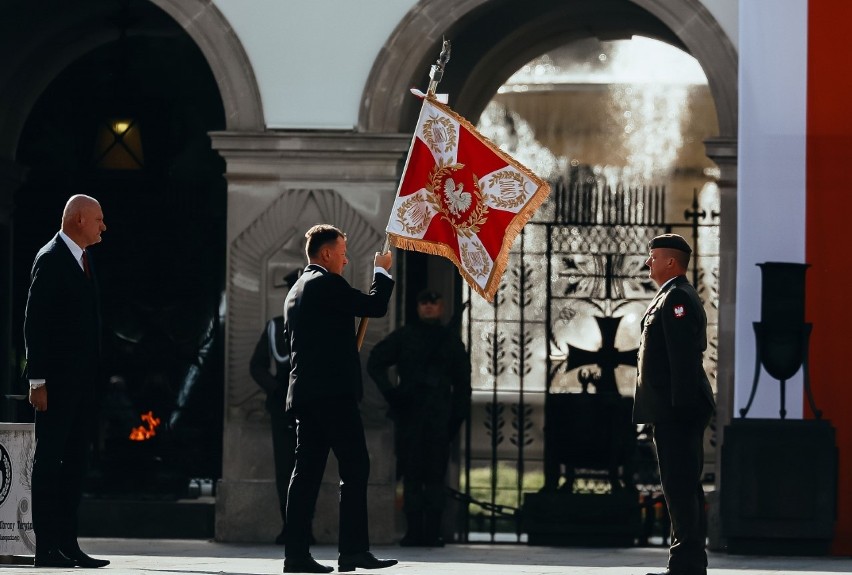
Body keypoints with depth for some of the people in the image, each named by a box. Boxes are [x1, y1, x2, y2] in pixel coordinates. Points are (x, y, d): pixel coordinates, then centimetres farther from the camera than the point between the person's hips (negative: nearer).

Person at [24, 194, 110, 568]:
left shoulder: (82, 261, 16)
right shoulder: (50, 260, -9)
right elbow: (34, 323, -13)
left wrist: (93, 376, 14)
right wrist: (38, 380, -18)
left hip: (82, 380, 9)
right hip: (56, 380, -9)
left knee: (74, 464, 8)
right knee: (48, 461, -6)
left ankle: (67, 544, 11)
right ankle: (46, 548, -6)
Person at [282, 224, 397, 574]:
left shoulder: (296, 292, 21)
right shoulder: (327, 284, -8)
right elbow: (376, 306, -10)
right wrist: (382, 272, 7)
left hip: (303, 393, 9)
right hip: (334, 391, -9)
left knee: (307, 470, 5)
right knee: (355, 468, -8)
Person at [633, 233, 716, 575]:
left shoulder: (676, 298, -12)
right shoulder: (673, 297, 20)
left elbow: (683, 357, -20)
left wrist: (680, 406, -24)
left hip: (676, 412, -11)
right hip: (674, 411, 11)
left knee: (681, 486, -10)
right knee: (683, 486, 12)